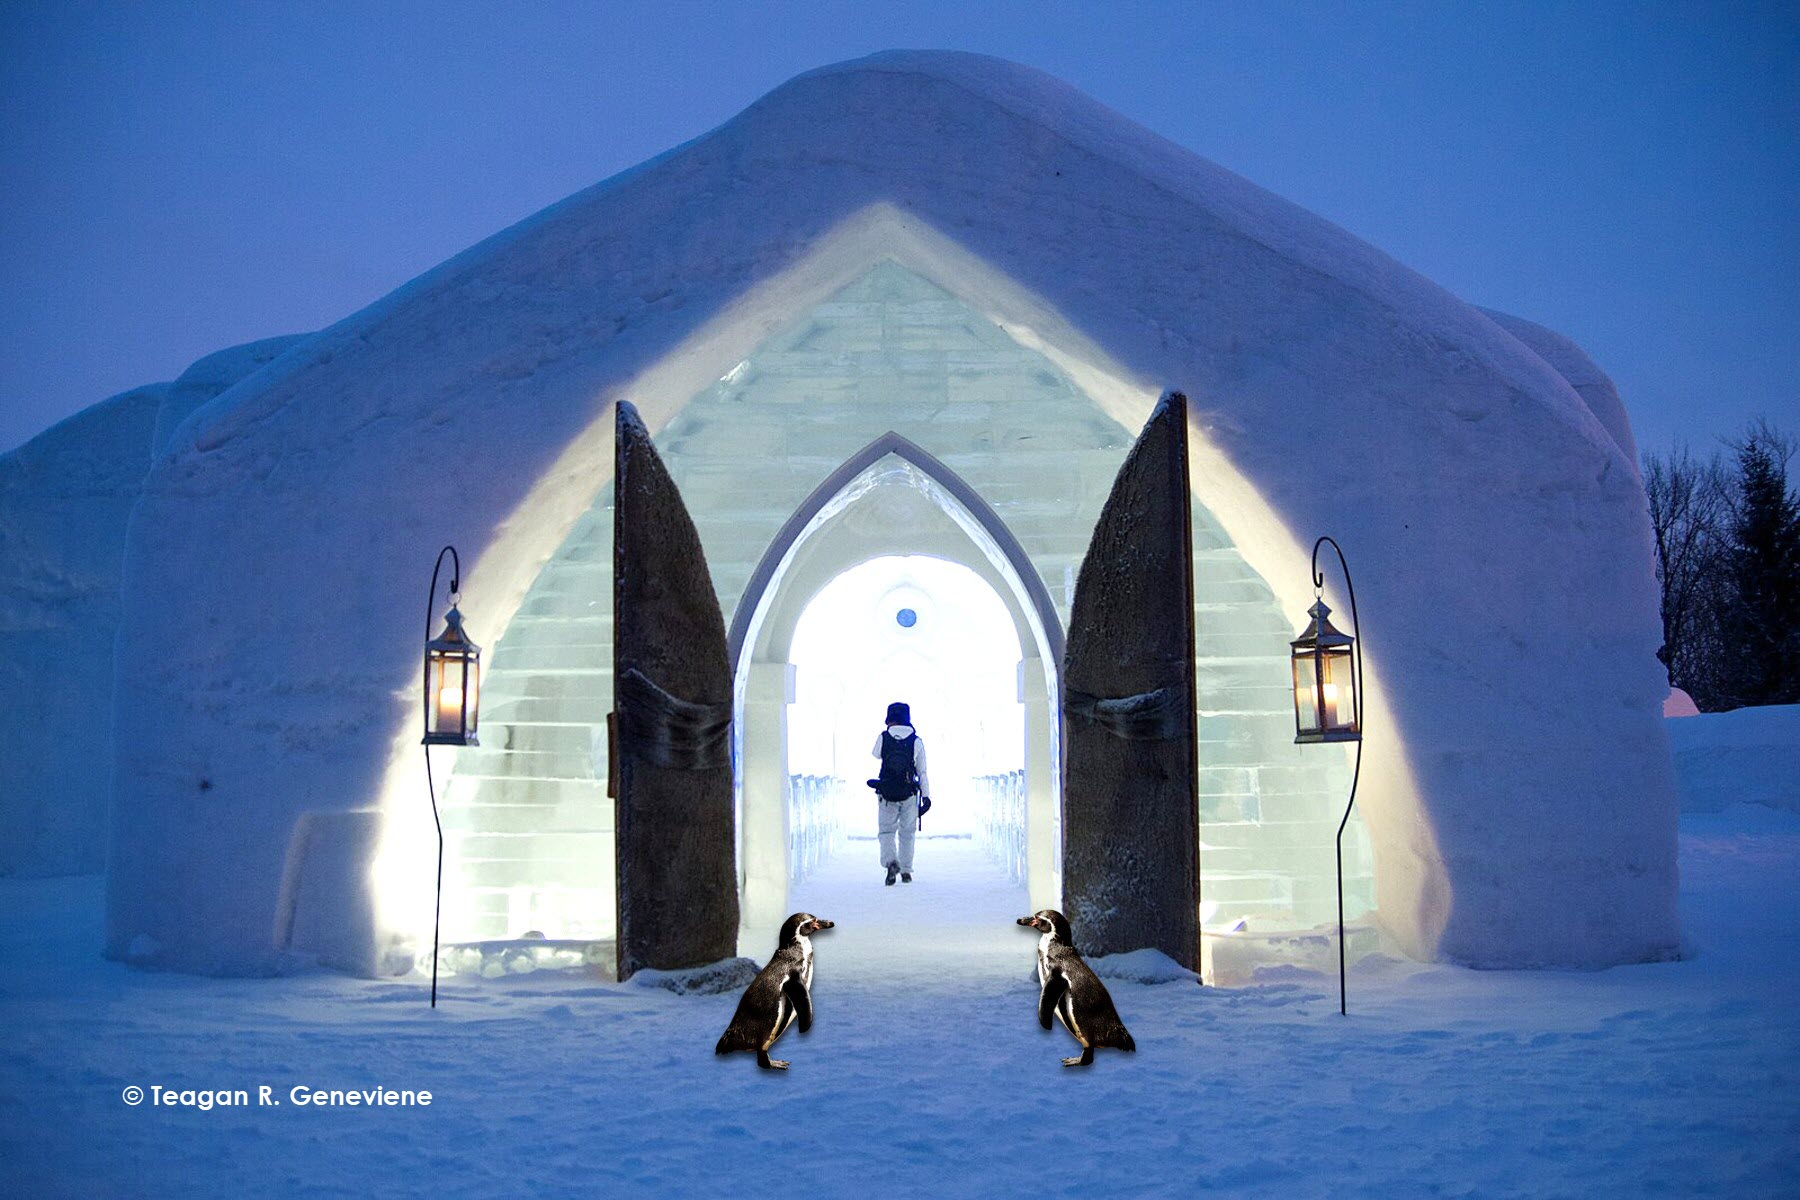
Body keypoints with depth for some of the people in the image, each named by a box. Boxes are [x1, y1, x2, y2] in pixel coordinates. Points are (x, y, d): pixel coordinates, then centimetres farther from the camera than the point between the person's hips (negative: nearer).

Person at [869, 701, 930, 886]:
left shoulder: (883, 737, -6)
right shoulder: (916, 741, -4)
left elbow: (875, 757, 12)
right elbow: (922, 772, -2)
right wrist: (926, 796, 3)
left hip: (886, 795, -1)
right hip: (909, 795, 1)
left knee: (886, 831, 9)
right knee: (907, 833, 15)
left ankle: (890, 861, -16)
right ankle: (906, 871, 16)